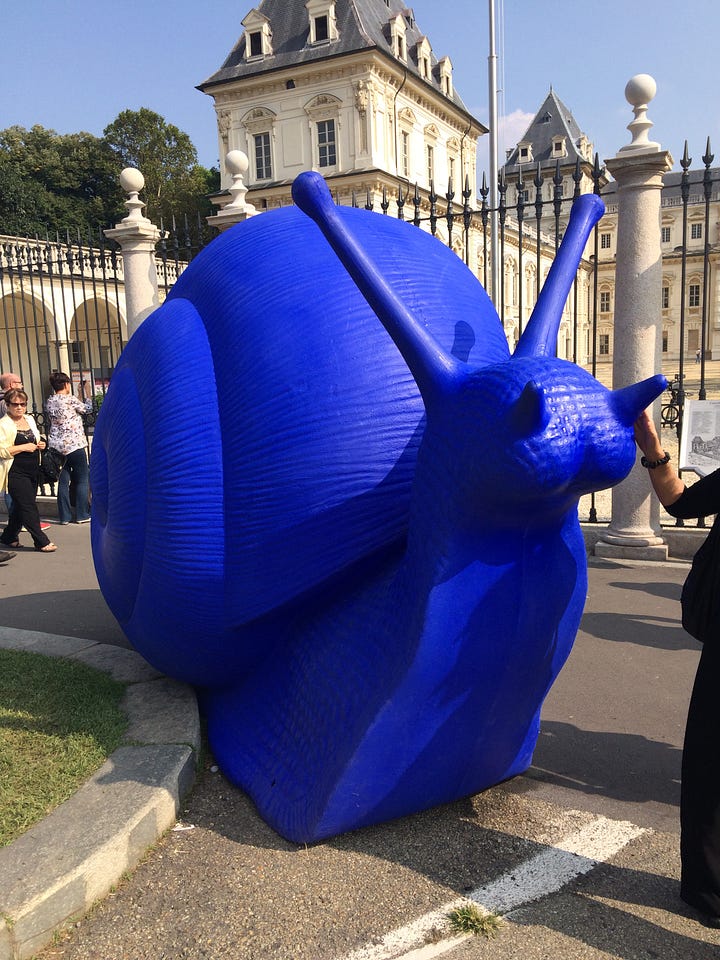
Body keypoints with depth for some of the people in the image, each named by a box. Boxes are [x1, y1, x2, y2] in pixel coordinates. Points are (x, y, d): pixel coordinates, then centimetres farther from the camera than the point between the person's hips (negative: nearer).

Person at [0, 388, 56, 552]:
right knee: (29, 507, -6)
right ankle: (41, 542, 0)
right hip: (16, 472, -8)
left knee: (21, 507, 14)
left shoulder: (30, 419, 12)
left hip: (32, 470, 8)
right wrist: (24, 447, -19)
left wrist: (39, 445, 6)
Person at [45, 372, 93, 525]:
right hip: (74, 444, -6)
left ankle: (64, 516, 11)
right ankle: (82, 514, 7)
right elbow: (87, 409, 5)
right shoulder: (70, 400, -11)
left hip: (57, 446, 6)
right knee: (82, 479, 5)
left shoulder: (49, 402, 7)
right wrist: (86, 393, 19)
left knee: (63, 480, 9)